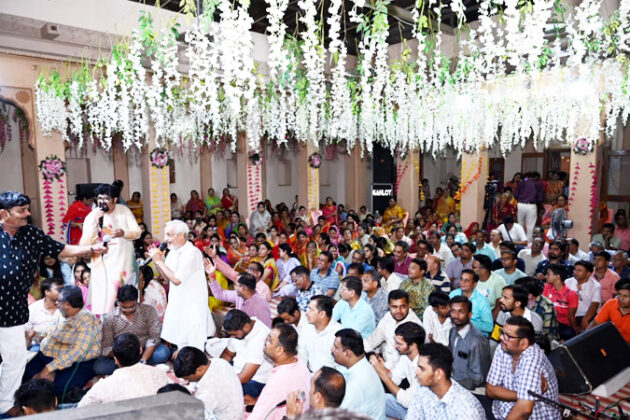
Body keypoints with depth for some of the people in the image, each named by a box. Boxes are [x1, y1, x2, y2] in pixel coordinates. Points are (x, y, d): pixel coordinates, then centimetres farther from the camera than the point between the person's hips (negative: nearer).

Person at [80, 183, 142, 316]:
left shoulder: (124, 210, 1)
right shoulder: (91, 216, -6)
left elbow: (137, 232, -1)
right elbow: (85, 244, -13)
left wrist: (123, 232, -21)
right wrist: (95, 222, -23)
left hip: (125, 263, 3)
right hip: (103, 265, -3)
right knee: (104, 302, -8)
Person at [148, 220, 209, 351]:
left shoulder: (192, 253, -20)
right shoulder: (173, 252, 7)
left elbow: (177, 279, -25)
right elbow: (167, 278, 13)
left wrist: (160, 261, -17)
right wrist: (156, 261, -1)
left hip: (193, 305, -8)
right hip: (177, 303, 8)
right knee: (180, 342, 18)